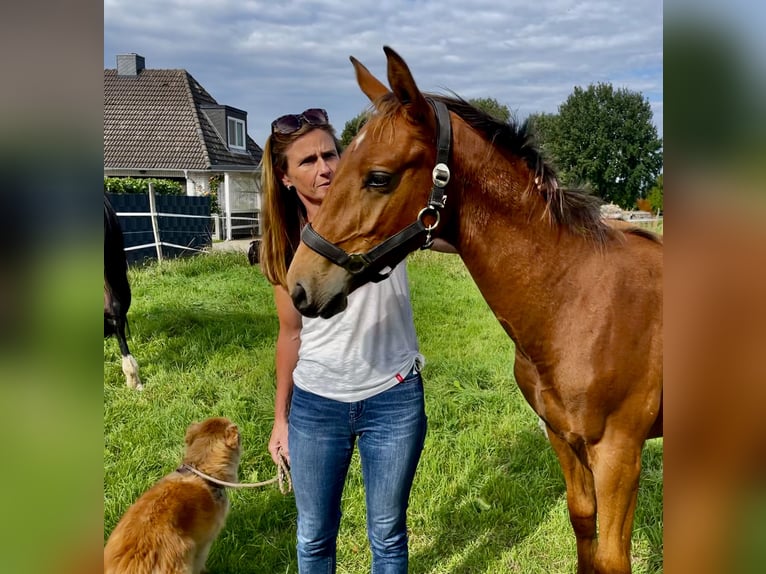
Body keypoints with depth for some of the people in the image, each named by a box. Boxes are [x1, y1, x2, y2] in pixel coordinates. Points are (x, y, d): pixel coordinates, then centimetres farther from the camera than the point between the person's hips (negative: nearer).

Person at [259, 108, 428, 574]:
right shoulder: (287, 245, 0)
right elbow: (291, 334, 7)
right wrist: (281, 418, 11)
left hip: (394, 398, -2)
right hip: (315, 404, 3)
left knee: (388, 534, 14)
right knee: (314, 536, 18)